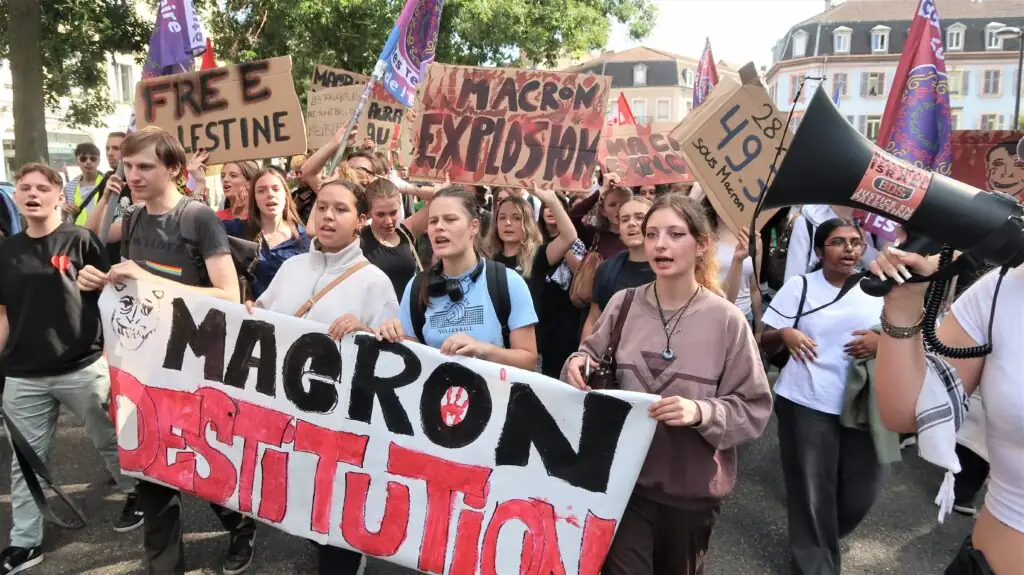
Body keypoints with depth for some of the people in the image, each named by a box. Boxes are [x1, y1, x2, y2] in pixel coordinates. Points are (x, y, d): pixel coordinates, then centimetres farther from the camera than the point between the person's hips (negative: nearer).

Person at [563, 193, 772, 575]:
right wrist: (578, 361, -12)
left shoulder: (726, 321, -12)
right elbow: (592, 357, 10)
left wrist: (701, 412, -26)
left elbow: (755, 409, -9)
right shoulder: (624, 304, -5)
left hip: (693, 486, 0)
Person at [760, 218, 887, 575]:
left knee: (862, 492, 9)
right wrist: (784, 334, -25)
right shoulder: (800, 286, -1)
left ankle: (821, 541, 39)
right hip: (807, 403, -2)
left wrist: (884, 340, -14)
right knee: (812, 492, 4)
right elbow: (766, 344, -1)